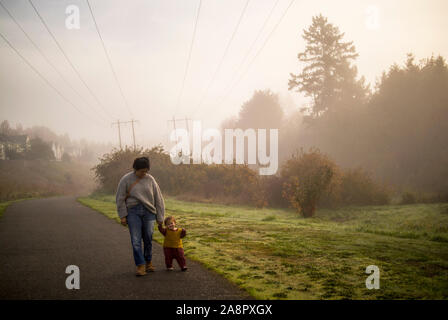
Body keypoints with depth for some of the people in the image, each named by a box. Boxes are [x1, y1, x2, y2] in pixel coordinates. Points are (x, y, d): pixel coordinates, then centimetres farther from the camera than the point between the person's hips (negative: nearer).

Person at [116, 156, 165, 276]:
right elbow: (120, 199, 2)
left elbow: (158, 199, 9)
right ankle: (140, 266, -4)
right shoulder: (126, 179, -1)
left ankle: (148, 262, 25)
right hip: (133, 211, -2)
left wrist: (160, 217, 8)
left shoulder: (150, 179, 4)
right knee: (136, 240, -8)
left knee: (148, 239, 5)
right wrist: (122, 216, -3)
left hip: (148, 212, 2)